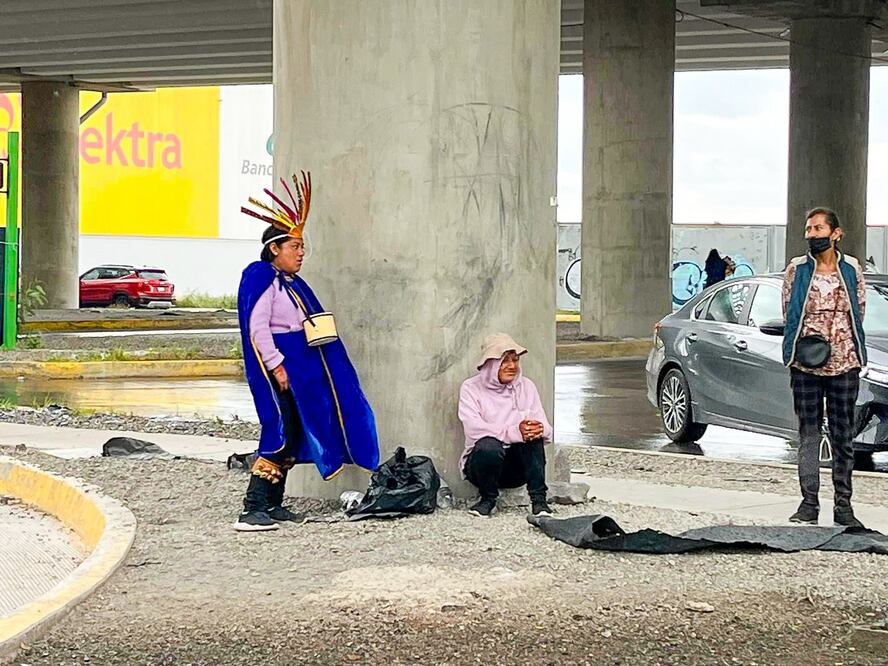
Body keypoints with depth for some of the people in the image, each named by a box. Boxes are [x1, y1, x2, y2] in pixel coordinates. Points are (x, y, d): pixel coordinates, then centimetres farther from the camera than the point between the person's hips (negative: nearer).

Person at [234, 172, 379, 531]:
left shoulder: (292, 282, 17)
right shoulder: (261, 278, -12)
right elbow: (257, 328, -18)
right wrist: (276, 366, -20)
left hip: (299, 367, 10)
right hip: (277, 368, -10)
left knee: (294, 434, 11)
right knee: (278, 432, -13)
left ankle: (273, 505, 19)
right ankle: (252, 511, -14)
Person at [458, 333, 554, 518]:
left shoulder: (526, 387, 8)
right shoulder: (471, 388, -2)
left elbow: (547, 431, -2)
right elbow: (474, 429, -20)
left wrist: (541, 429, -28)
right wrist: (514, 432, -34)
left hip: (518, 466, 2)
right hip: (482, 461, -2)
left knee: (532, 433, -25)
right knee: (489, 445, -35)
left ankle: (538, 499, -24)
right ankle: (488, 499, -9)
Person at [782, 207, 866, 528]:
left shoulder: (851, 268, 4)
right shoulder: (797, 269, 3)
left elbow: (859, 311, 9)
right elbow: (788, 311, 7)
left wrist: (835, 338, -2)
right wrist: (808, 340, -5)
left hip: (844, 362, 0)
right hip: (805, 363, 0)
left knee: (843, 435, 5)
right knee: (808, 433, 2)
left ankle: (843, 505, 11)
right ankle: (809, 503, 7)